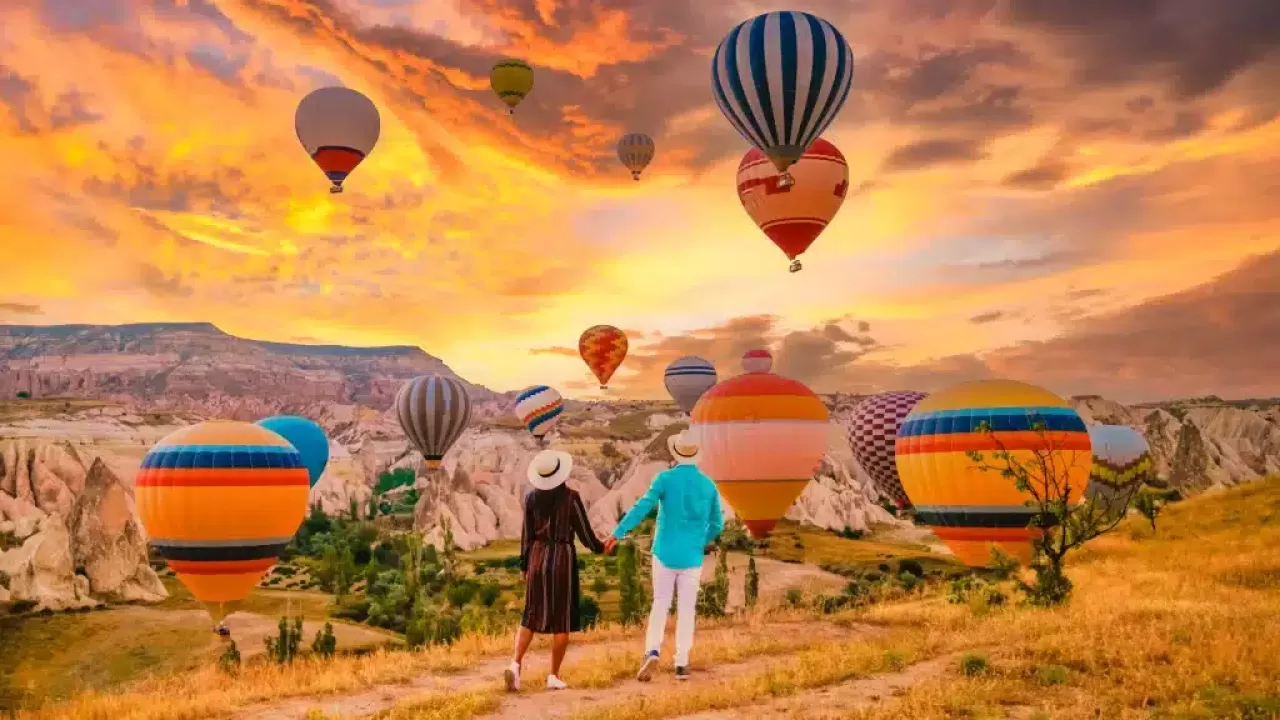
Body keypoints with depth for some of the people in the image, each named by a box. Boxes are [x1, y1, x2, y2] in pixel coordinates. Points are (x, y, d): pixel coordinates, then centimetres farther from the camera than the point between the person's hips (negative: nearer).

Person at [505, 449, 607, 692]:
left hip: (538, 557, 4)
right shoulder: (571, 496, -10)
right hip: (563, 558, -3)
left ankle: (515, 664, -9)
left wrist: (523, 565, 14)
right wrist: (599, 547, 15)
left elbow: (527, 534, 4)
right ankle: (554, 676, 8)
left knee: (532, 616, 11)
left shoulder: (532, 497, 0)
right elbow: (584, 531, -4)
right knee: (562, 620, 6)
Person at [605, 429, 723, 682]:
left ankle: (652, 652, -8)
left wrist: (617, 534, -20)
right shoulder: (708, 485, 3)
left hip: (665, 554, -1)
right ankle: (681, 664, 9)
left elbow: (642, 507, -18)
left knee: (660, 606, 11)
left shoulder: (666, 478, -7)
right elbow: (717, 525, 9)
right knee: (686, 610, 11)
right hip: (691, 558, 1)